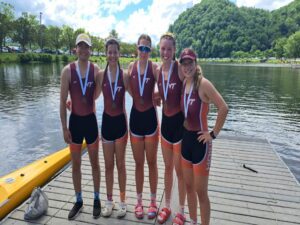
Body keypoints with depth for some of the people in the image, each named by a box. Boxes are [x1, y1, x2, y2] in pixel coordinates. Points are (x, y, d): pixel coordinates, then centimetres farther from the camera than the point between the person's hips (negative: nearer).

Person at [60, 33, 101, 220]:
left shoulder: (96, 70, -5)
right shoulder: (68, 71, -7)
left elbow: (97, 96, -5)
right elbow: (63, 102, -5)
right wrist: (64, 127, -6)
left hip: (91, 120, 0)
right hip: (75, 121, 1)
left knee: (95, 162, 12)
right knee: (76, 164, 13)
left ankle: (97, 198, 31)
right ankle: (79, 200, 33)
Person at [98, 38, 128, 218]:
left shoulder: (124, 74, -6)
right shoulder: (101, 75, -2)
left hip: (121, 121, -2)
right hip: (106, 121, 2)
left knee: (120, 164, 11)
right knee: (108, 165, 14)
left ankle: (123, 201, 29)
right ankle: (109, 200, 33)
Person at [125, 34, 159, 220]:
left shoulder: (154, 67, -6)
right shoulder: (131, 67, 5)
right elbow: (130, 90, 8)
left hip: (150, 116, -3)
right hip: (135, 116, 3)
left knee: (152, 162, 10)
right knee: (139, 162, 13)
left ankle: (153, 201, 29)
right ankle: (139, 201, 32)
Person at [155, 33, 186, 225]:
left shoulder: (180, 68, -14)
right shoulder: (158, 71, 5)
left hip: (180, 121, -6)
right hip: (165, 120, 6)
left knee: (180, 169, 8)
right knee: (168, 167, 18)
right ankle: (167, 206, 38)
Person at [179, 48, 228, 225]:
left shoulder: (203, 83, -16)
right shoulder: (184, 83, 5)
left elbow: (224, 108, -25)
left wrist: (214, 133, -19)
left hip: (200, 141, -7)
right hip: (186, 138, 7)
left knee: (201, 191, 5)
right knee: (189, 186, 19)